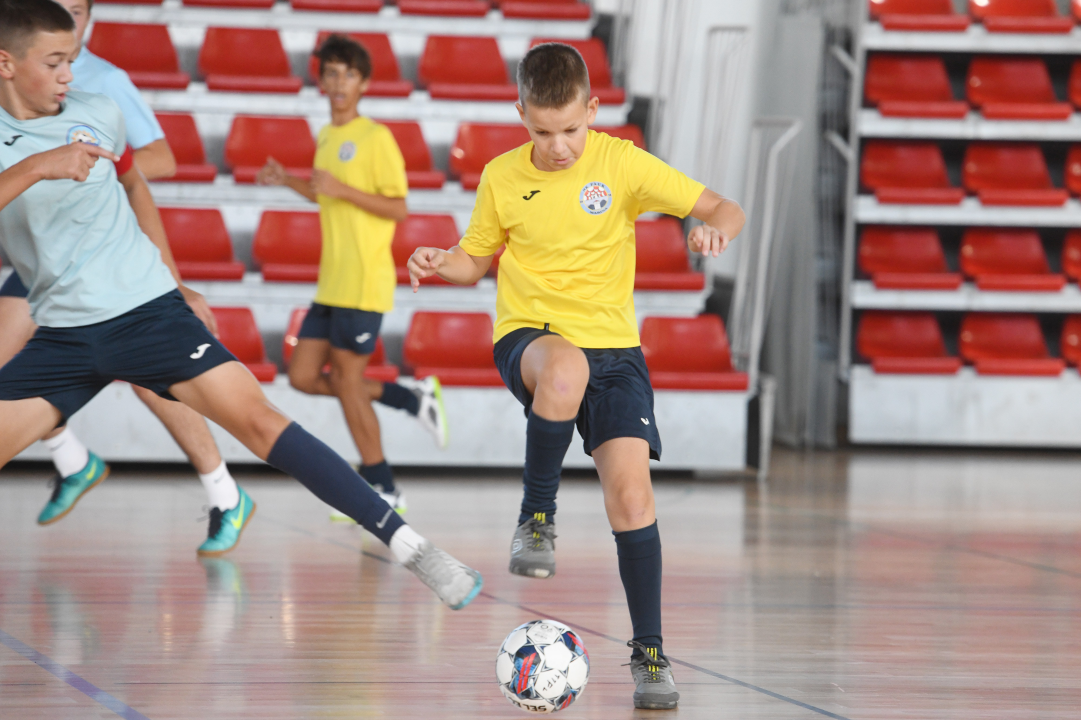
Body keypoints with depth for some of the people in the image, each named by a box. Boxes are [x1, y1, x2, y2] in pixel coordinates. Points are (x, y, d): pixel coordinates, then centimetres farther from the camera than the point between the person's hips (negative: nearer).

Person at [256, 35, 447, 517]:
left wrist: (342, 189, -22)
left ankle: (383, 491, 6)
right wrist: (287, 182, 17)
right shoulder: (326, 137, 15)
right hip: (331, 283, 9)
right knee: (303, 376, 6)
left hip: (364, 282, -9)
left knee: (346, 379, -5)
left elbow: (398, 209, -14)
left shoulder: (375, 138, -10)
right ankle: (414, 400, 18)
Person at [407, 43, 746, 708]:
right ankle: (537, 518, -17)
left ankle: (650, 654, -1)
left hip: (613, 346, 0)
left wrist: (714, 230, -26)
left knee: (630, 492, -15)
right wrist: (441, 264, -6)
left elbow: (726, 210, -2)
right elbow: (477, 259, 17)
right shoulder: (502, 178, 2)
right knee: (567, 368, -39)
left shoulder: (622, 164, -4)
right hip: (529, 336, 0)